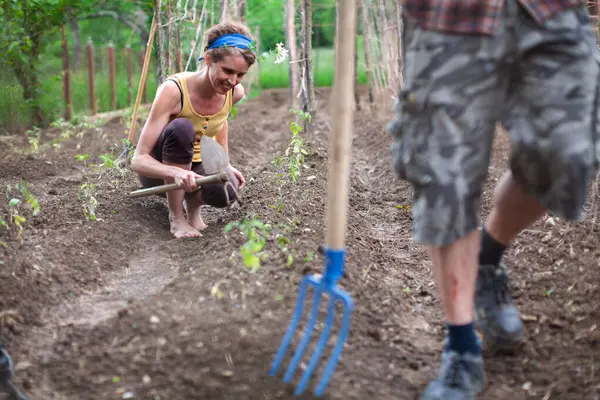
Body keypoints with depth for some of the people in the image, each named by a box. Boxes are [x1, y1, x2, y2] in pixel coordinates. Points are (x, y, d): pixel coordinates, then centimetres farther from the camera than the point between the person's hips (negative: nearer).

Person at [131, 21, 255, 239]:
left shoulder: (235, 92, -14)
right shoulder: (173, 90, -30)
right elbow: (138, 160, -33)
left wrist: (225, 163, 4)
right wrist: (175, 172, -53)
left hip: (198, 166, 3)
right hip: (160, 169, -3)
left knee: (225, 192, -32)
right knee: (181, 128, -36)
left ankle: (193, 202, 4)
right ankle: (176, 216, -21)